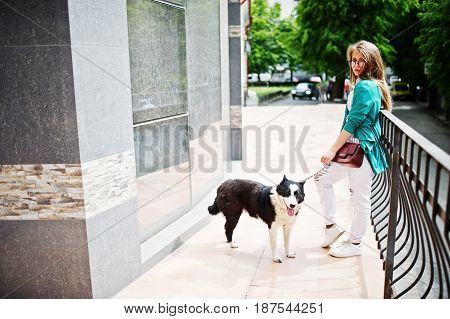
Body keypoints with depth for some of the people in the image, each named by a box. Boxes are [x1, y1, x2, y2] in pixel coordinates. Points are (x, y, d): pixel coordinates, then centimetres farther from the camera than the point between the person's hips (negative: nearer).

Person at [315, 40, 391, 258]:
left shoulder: (366, 87, -17)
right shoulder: (359, 85, 14)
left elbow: (353, 122, -20)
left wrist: (333, 150, -17)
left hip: (362, 150, -10)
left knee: (360, 199, 3)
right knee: (322, 179, 13)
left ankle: (355, 244, 18)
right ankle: (331, 226, 23)